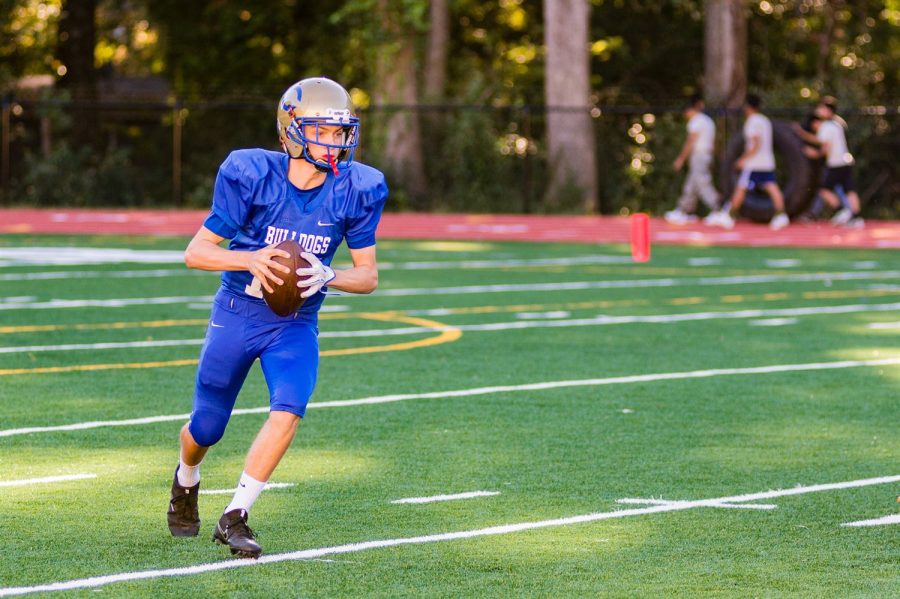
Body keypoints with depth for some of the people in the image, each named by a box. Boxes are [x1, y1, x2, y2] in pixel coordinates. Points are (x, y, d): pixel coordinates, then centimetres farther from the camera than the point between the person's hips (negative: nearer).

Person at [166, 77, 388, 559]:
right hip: (237, 315, -1)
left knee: (288, 410, -23)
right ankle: (186, 482, 45)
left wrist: (327, 277, -25)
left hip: (295, 324, 1)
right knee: (207, 427, 10)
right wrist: (251, 259, -32)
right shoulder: (253, 176, -19)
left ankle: (234, 518, -14)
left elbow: (368, 275, -3)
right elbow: (195, 252, -13)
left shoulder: (355, 190, -11)